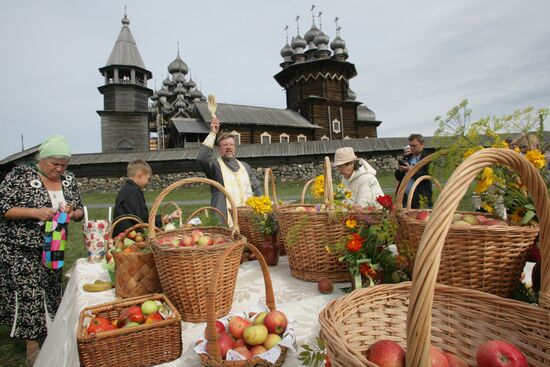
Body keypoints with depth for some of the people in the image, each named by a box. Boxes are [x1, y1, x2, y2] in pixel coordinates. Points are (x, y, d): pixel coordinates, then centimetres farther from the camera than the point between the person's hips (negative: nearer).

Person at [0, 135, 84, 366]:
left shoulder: (69, 179, 1)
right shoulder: (20, 174, -12)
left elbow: (80, 211, 6)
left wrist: (72, 213, -16)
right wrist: (35, 212, -26)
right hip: (20, 248, -4)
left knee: (51, 291, 13)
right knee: (29, 294, -2)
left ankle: (49, 333, 31)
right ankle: (32, 345, 12)